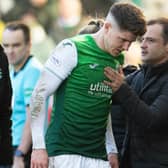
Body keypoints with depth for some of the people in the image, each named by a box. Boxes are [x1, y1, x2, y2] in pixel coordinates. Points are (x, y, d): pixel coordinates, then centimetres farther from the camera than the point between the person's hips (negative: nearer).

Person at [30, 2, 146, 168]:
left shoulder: (118, 60, 12)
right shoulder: (72, 49, -7)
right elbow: (39, 94, -7)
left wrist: (112, 150, 17)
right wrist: (39, 147, -10)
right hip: (65, 152, -6)